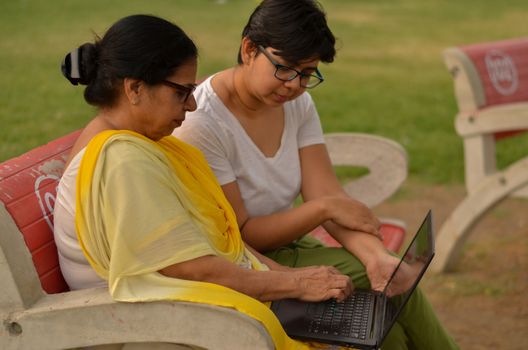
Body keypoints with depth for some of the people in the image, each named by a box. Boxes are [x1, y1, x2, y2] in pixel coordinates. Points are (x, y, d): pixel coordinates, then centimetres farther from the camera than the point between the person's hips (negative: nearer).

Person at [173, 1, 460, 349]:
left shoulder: (298, 105, 2)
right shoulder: (200, 124, -20)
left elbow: (330, 196, -8)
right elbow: (239, 235, -18)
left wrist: (377, 255, -26)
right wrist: (324, 209, -20)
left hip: (286, 248, 7)